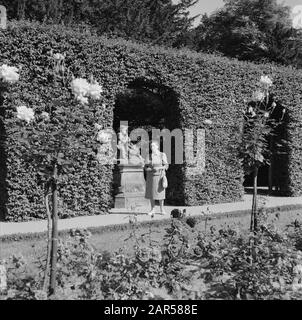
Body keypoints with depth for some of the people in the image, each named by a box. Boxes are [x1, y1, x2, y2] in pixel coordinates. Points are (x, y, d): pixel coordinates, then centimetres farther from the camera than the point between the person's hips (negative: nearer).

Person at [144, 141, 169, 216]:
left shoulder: (162, 155, 2)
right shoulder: (149, 156, 7)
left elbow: (166, 166, -1)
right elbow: (146, 167, 5)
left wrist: (159, 168, -18)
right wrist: (151, 169, -16)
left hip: (159, 176, -2)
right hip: (151, 176, 2)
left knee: (160, 192, -2)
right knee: (151, 193, 1)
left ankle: (162, 209, 12)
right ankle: (153, 209, 12)